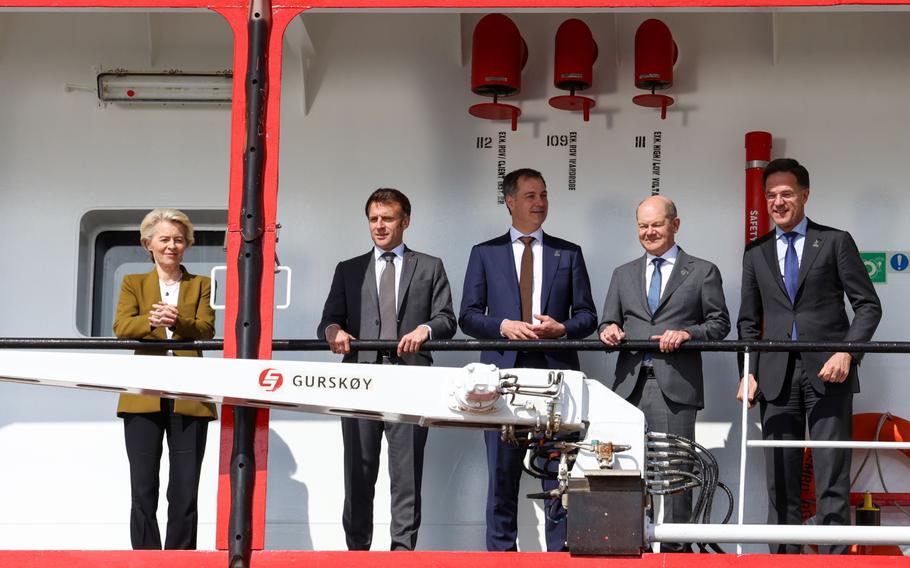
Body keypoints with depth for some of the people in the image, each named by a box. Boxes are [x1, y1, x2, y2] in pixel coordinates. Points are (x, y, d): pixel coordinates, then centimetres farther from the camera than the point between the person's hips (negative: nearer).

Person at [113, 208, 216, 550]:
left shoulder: (201, 285, 15)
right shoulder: (133, 283, 15)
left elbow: (206, 330, -1)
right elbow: (121, 327, -2)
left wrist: (176, 321, -21)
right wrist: (151, 321, -22)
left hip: (189, 397, 0)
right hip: (144, 395, 0)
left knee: (185, 492, -1)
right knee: (143, 489, -1)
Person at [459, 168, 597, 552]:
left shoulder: (569, 254, 13)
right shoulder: (485, 254, 10)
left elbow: (588, 315, 11)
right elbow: (468, 316, 6)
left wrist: (563, 328, -10)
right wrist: (503, 326, -12)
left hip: (556, 373, 0)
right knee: (502, 476, 3)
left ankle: (560, 555, 5)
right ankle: (500, 554, 10)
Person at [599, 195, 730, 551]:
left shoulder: (702, 272, 8)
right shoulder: (623, 275, 20)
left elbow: (719, 323, 5)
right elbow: (609, 324, 18)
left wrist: (686, 333, -12)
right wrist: (609, 331, -5)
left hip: (675, 386, -3)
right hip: (630, 384, 4)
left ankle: (675, 547, 0)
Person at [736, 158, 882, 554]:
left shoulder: (835, 242, 5)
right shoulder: (756, 253, 15)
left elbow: (868, 305, 2)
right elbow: (748, 321, 16)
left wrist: (847, 353, -12)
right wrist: (749, 372, 3)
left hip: (827, 372, -3)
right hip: (777, 376, 3)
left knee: (832, 478, -4)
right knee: (780, 479, 4)